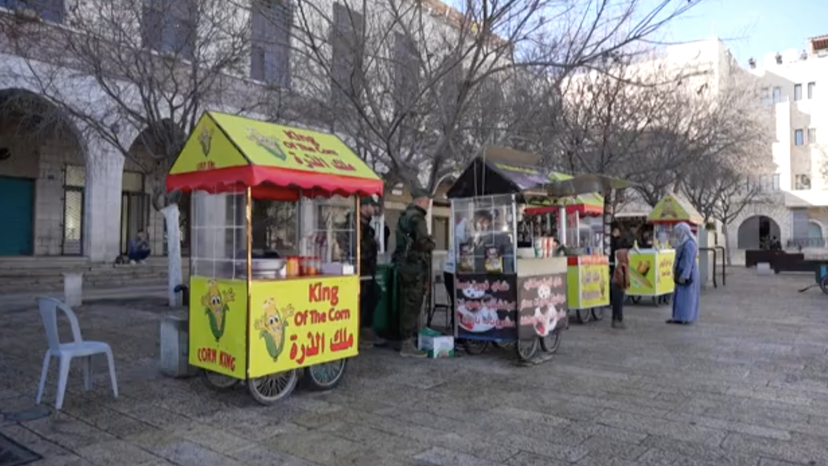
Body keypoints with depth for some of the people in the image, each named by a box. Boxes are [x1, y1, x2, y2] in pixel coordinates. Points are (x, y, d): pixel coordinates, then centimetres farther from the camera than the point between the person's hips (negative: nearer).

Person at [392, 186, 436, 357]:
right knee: (413, 305, -5)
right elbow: (423, 242, -23)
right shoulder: (416, 217, -15)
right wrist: (431, 244, -3)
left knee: (406, 305, 15)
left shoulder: (404, 216, 16)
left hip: (403, 265, 10)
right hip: (414, 266, -10)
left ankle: (407, 339, 25)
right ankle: (408, 345, -1)